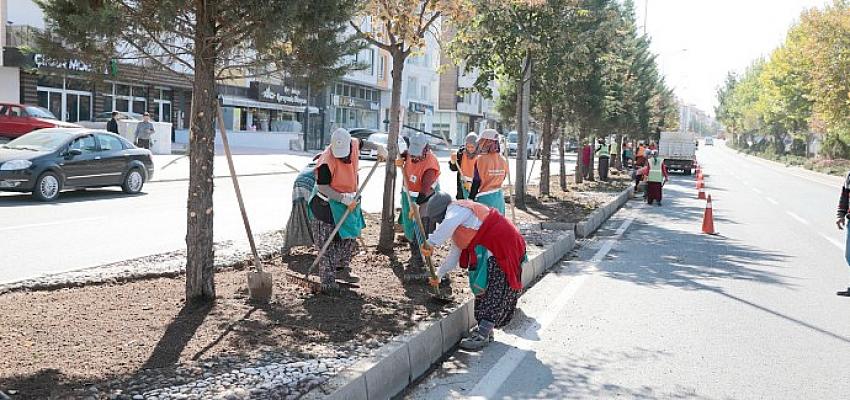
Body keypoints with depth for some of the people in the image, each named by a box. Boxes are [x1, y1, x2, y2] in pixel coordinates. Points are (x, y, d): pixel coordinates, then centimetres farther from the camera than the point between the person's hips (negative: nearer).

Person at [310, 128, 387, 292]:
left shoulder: (353, 145, -9)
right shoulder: (326, 162, -29)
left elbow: (361, 143, 17)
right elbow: (322, 187, -25)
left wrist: (378, 147, 8)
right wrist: (343, 199, -30)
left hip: (349, 200, 8)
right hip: (328, 203, -8)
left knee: (349, 237, 17)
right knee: (327, 242, -5)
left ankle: (342, 269, 33)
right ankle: (328, 280, -1)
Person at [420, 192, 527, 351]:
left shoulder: (458, 208, -10)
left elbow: (448, 224, -34)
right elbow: (454, 254, 27)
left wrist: (431, 242, -36)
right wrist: (439, 275, 28)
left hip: (502, 247, -11)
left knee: (493, 292, -11)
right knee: (484, 290, 12)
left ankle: (483, 334, -13)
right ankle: (485, 331, 17)